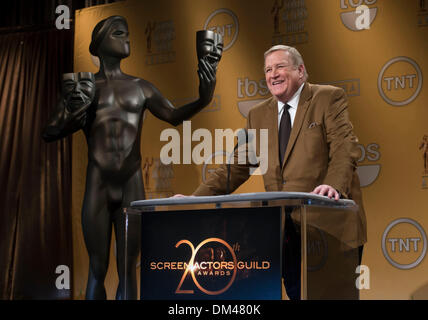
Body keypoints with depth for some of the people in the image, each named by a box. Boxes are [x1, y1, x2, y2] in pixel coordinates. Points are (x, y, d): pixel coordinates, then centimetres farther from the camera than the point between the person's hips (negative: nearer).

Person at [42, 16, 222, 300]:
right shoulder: (83, 87, 8)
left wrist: (203, 100, -17)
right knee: (98, 269, 3)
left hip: (132, 186, 1)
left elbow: (175, 116, 3)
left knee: (128, 270, 3)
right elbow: (50, 133, 6)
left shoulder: (140, 87, 12)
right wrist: (72, 115, -16)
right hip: (98, 187, -1)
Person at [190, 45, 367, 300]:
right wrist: (196, 199, 1)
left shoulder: (330, 98, 0)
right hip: (288, 229, 4)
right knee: (296, 293, 5)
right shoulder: (258, 115, 15)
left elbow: (344, 148, -11)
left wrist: (334, 185, -31)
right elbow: (238, 166, 13)